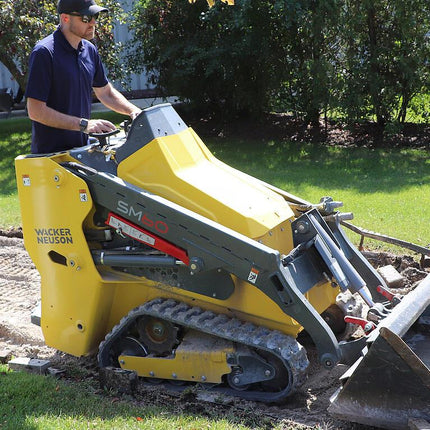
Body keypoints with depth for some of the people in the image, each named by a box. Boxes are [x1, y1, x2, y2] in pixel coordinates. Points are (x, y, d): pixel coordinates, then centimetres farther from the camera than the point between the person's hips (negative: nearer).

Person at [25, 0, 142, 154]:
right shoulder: (44, 53, -15)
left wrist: (134, 111, 2)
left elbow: (105, 92, 20)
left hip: (82, 147, 7)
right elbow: (35, 111, -19)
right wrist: (84, 124, -22)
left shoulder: (90, 50, 8)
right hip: (50, 152, -7)